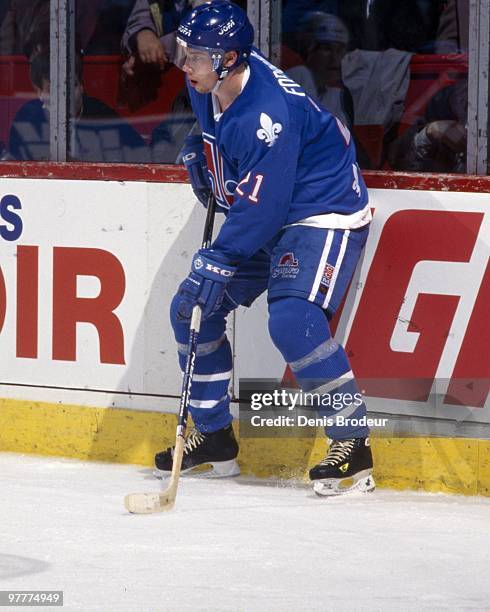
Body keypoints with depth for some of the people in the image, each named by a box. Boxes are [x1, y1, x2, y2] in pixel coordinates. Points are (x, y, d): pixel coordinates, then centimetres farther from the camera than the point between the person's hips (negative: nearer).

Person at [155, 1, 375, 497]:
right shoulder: (208, 88, -5)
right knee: (191, 309, 6)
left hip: (324, 213, -10)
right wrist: (198, 152, 11)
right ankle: (213, 435, 18)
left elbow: (261, 209, -31)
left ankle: (353, 442, -18)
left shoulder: (267, 114, -32)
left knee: (291, 320, -29)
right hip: (259, 216, 10)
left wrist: (217, 264, -30)